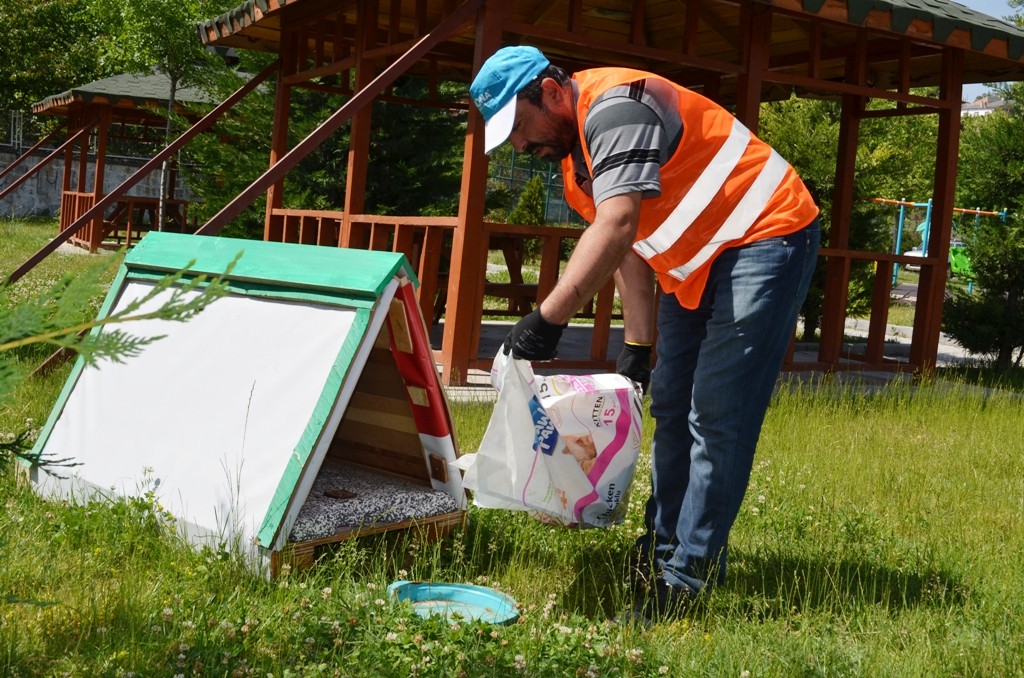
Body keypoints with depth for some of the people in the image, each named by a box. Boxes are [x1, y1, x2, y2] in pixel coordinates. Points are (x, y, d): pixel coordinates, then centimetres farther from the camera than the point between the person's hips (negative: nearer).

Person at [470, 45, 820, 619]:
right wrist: (638, 349, 7)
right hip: (699, 266, 11)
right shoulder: (574, 161, 9)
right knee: (672, 407, 13)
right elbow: (631, 253, 12)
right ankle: (665, 545, 24)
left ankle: (689, 575, -8)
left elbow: (618, 228, -34)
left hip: (765, 240, -11)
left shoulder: (613, 105, -22)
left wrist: (549, 318, -38)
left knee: (716, 416, -13)